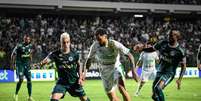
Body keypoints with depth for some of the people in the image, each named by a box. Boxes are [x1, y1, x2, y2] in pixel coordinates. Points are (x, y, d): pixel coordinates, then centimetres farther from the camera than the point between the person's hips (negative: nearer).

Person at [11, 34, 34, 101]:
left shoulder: (30, 46, 4)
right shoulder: (19, 46, -12)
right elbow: (13, 55, -4)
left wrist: (30, 62, 19)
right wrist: (13, 64, -6)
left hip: (27, 65, 5)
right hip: (20, 65, -5)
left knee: (29, 80, -2)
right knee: (21, 80, -15)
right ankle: (16, 94, 7)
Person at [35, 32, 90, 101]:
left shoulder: (74, 54, -7)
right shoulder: (55, 54, -13)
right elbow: (47, 60, -31)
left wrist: (80, 77, 0)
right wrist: (41, 63, -54)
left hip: (74, 82, 2)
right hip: (62, 82, -1)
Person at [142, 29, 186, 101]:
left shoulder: (180, 51, -15)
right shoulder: (163, 43, -3)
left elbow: (183, 66, -7)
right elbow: (152, 49, 10)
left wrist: (180, 79, -14)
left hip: (169, 73, -6)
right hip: (160, 71, 6)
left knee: (157, 88, -29)